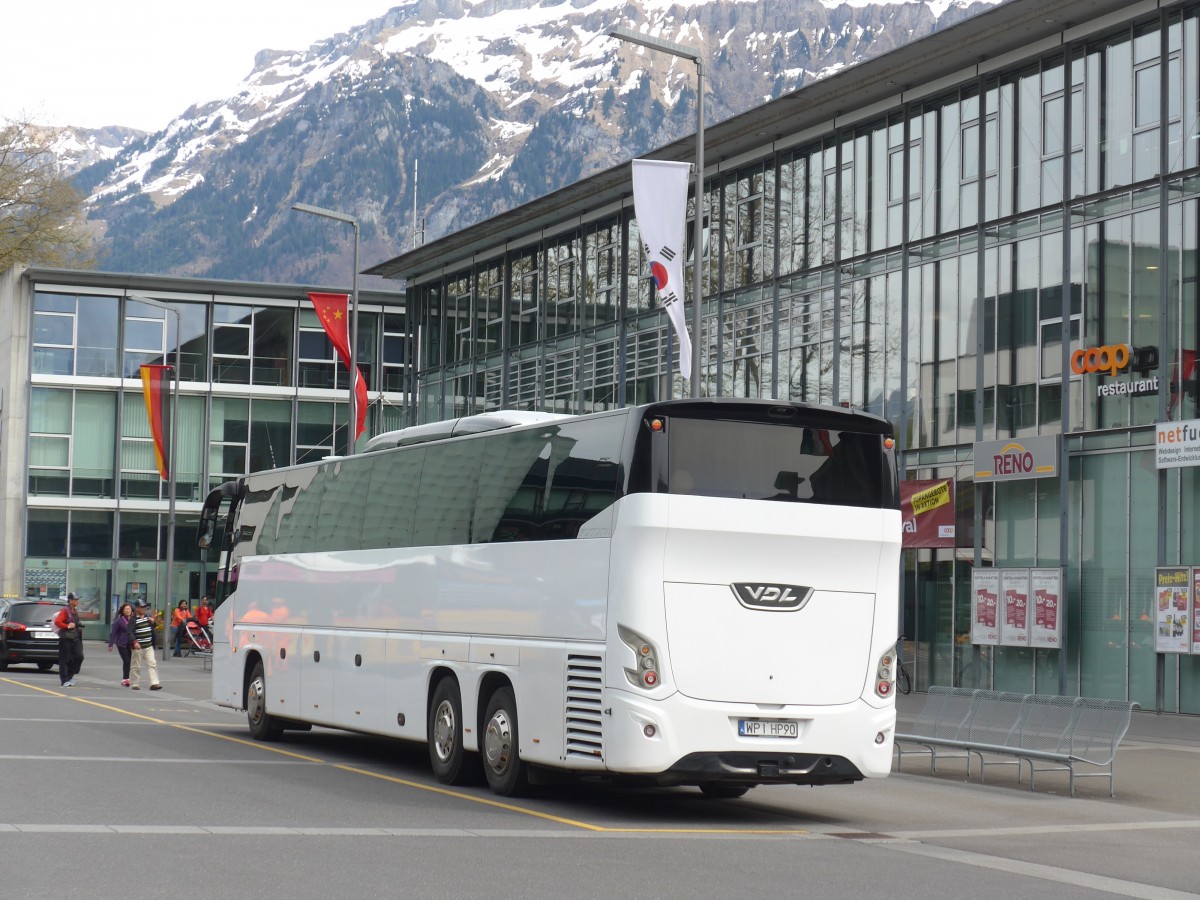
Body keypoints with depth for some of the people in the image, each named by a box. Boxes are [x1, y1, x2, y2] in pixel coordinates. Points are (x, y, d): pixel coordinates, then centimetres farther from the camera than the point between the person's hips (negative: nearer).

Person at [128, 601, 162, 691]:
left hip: (148, 646, 6)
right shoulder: (133, 619, -11)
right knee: (137, 666, 4)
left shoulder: (148, 616, 10)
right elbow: (130, 632, -19)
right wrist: (134, 642, -33)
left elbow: (153, 628, 23)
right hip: (138, 647, -6)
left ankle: (154, 683, -5)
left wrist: (153, 622, -1)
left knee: (152, 664, -3)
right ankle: (136, 684, 13)